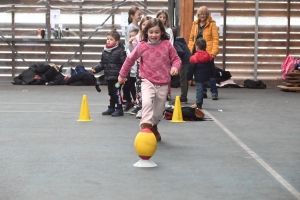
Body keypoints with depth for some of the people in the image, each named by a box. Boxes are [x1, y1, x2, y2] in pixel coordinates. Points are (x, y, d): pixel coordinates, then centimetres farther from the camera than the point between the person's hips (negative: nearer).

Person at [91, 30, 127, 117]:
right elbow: (102, 63, 19)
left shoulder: (120, 51, -11)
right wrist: (95, 69, 5)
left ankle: (119, 109, 4)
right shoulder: (105, 51, 10)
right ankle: (111, 108, 26)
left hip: (116, 77, -7)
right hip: (108, 77, 7)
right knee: (111, 93, 16)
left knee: (117, 92, -5)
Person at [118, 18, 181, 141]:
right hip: (148, 81, -1)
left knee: (158, 112, 12)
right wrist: (122, 75, 15)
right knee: (147, 102, -30)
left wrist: (175, 67, -19)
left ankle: (154, 128, 40)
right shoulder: (142, 46, -5)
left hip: (163, 83, 1)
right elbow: (130, 59, 8)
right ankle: (145, 128, -33)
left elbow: (176, 59, 4)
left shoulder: (167, 45, -4)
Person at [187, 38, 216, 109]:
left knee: (199, 89, 0)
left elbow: (191, 69, -8)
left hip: (198, 77, -5)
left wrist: (189, 78, 0)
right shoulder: (209, 56, 3)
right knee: (201, 89, 15)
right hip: (206, 77, 5)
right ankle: (198, 103, 20)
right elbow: (212, 68, 10)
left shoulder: (194, 58, -12)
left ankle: (199, 104, 2)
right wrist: (213, 76, 20)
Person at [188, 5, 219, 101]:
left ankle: (214, 92, -1)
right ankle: (203, 91, 18)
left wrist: (214, 52, -16)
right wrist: (190, 50, 3)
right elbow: (191, 38, 13)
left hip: (208, 52, -5)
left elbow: (215, 39, -8)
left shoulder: (212, 24, -3)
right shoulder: (195, 24, 11)